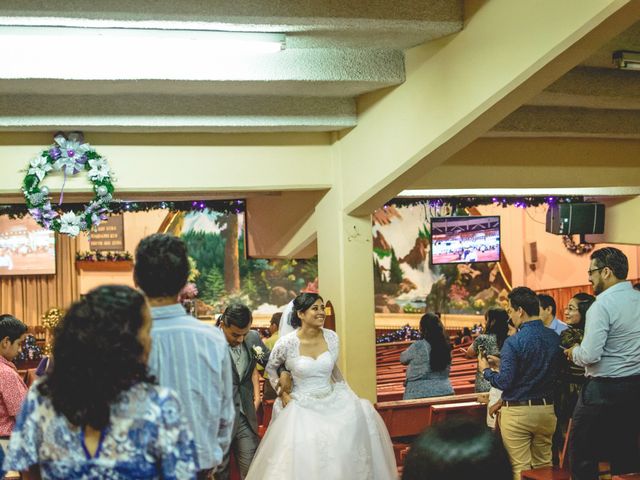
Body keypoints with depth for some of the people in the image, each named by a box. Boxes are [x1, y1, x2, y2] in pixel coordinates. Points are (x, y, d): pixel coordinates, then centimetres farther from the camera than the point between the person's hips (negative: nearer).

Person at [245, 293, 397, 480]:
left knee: (361, 414, -19)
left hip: (332, 401, 4)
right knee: (304, 452, -24)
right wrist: (282, 393, -3)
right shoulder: (286, 343, -12)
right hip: (302, 406, -4)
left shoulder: (332, 337, -2)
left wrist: (348, 396, 13)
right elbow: (270, 368, 6)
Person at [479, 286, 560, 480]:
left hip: (517, 412, -6)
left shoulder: (514, 342, -16)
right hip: (546, 408, 6)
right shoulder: (555, 338, 2)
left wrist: (486, 370, 3)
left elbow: (505, 382, -18)